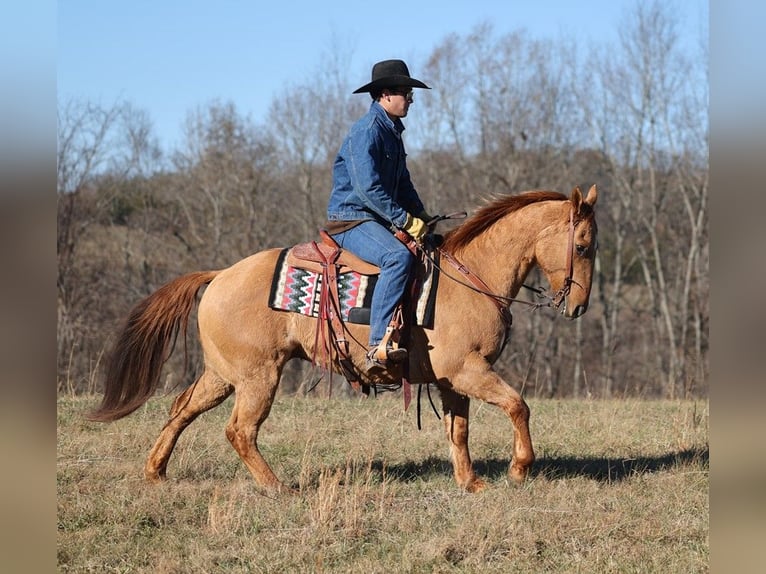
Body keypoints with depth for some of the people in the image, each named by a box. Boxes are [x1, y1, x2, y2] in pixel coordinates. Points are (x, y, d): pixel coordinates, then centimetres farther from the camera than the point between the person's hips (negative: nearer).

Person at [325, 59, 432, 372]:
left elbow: (402, 183, 24)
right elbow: (369, 189, -23)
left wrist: (421, 216, 9)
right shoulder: (367, 131, -15)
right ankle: (379, 345, -40)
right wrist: (406, 220, -20)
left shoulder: (392, 130, 16)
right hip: (351, 219, -11)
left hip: (379, 220, 11)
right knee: (398, 257, -35)